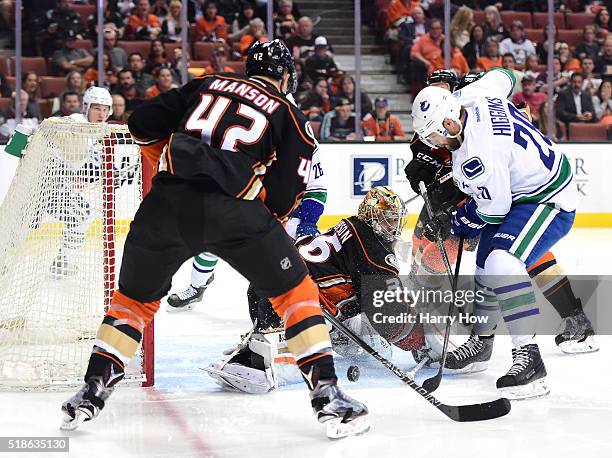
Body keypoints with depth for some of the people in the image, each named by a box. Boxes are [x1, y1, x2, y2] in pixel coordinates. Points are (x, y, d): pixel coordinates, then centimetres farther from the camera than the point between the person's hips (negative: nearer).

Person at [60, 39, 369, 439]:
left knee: (135, 298, 23)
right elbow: (282, 199, 8)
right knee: (296, 292, 13)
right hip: (232, 208, -3)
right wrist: (267, 221, 28)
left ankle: (93, 391, 17)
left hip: (167, 204, 3)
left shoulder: (207, 84, 24)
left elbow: (142, 124, 17)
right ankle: (328, 395, 6)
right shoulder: (290, 117, 16)